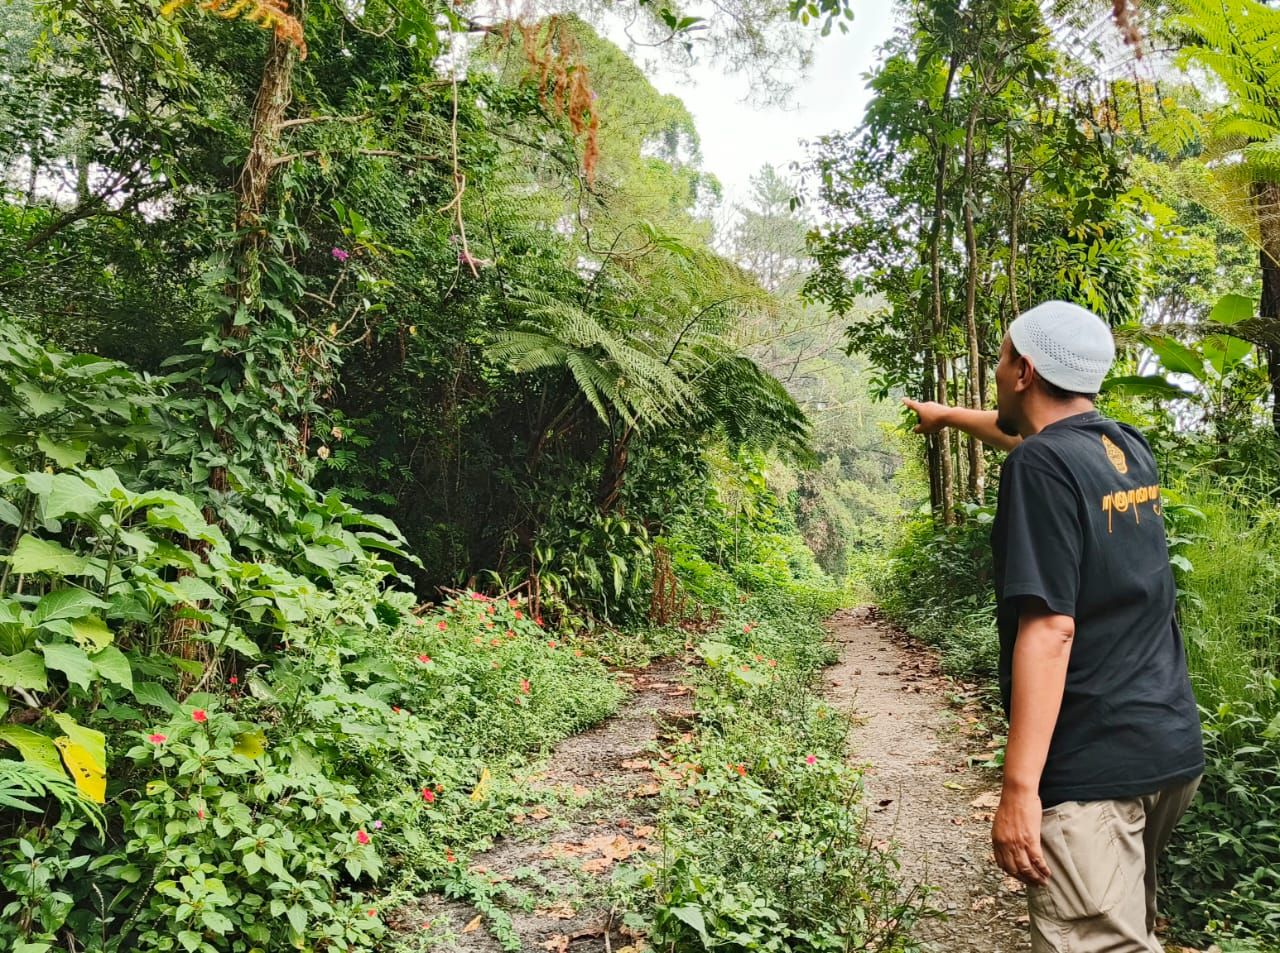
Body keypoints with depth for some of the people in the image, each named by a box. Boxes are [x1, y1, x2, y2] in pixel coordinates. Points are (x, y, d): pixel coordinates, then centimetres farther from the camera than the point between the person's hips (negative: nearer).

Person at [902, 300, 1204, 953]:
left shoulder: (1040, 466, -16)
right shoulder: (1129, 448, 9)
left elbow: (1049, 631, -23)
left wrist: (1019, 787, -22)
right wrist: (947, 415, 48)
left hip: (1096, 767, -9)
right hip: (1173, 746, 9)